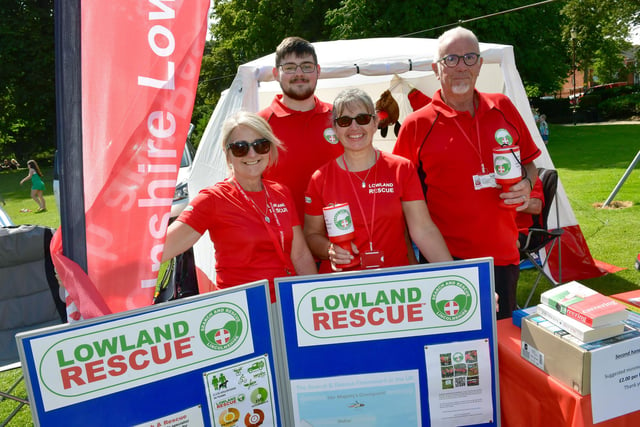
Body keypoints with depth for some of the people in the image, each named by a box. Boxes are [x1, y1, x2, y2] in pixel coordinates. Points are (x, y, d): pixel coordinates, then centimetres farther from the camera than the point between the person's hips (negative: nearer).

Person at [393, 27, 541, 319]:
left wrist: (526, 184, -5)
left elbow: (528, 163, 18)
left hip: (504, 255, 4)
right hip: (446, 261, -4)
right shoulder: (416, 125, -6)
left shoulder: (503, 108, 6)